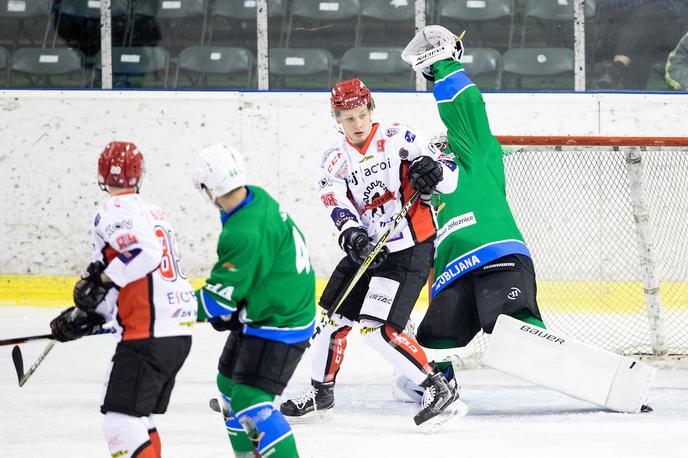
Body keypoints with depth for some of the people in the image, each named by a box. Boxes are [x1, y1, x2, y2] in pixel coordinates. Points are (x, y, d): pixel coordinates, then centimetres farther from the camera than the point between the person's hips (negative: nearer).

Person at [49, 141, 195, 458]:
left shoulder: (117, 211, -7)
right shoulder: (151, 211, 23)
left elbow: (146, 253, -25)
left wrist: (102, 279, -17)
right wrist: (86, 316, 19)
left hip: (150, 335, -10)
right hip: (178, 334, 10)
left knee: (121, 424, -12)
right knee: (139, 419, 21)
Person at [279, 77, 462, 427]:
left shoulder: (399, 139, -8)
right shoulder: (334, 161, 4)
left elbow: (450, 179, -8)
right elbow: (338, 207, -11)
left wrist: (434, 170, -31)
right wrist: (351, 235, -32)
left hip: (410, 250, -6)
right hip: (366, 250, 6)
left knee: (377, 329, -17)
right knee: (334, 317, 9)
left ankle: (437, 387, -9)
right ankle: (321, 391, 30)